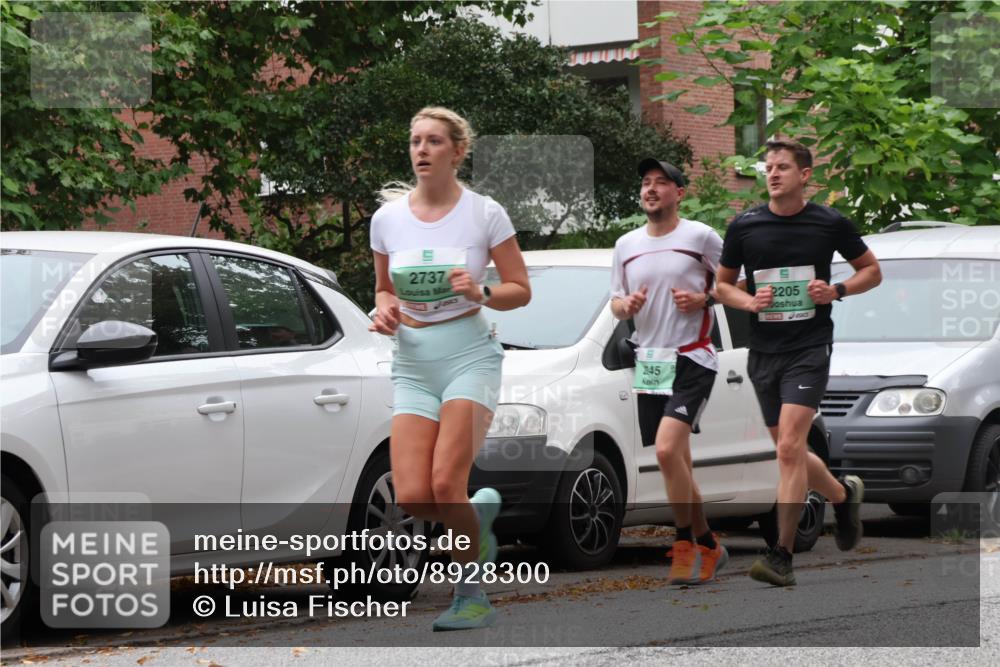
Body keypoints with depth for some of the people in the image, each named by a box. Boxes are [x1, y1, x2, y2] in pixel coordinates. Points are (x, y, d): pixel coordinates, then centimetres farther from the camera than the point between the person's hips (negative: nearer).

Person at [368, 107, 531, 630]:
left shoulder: (485, 213, -3)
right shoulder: (387, 217, 6)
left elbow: (521, 290, 3)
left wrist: (481, 293, -17)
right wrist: (385, 309, -4)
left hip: (469, 356, -3)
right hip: (412, 364, 3)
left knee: (446, 485, -18)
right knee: (412, 498, -11)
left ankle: (471, 596, 2)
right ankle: (480, 511, 24)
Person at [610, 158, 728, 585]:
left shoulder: (701, 237, -3)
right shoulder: (626, 245, 12)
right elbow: (616, 303, 19)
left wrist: (703, 299, -13)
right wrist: (626, 306, -3)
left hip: (692, 360, -6)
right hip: (649, 362, 6)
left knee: (667, 449, -22)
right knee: (677, 463, 10)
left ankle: (685, 545, -11)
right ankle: (708, 547, 23)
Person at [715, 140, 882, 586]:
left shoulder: (830, 224, -2)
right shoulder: (744, 226, 2)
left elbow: (872, 271, 10)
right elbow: (722, 284, 12)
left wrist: (837, 290, -8)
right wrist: (748, 301, -9)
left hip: (809, 347, -4)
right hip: (763, 351, 4)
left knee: (790, 448, -16)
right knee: (789, 452, 12)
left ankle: (782, 556, -13)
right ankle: (844, 494, 42)